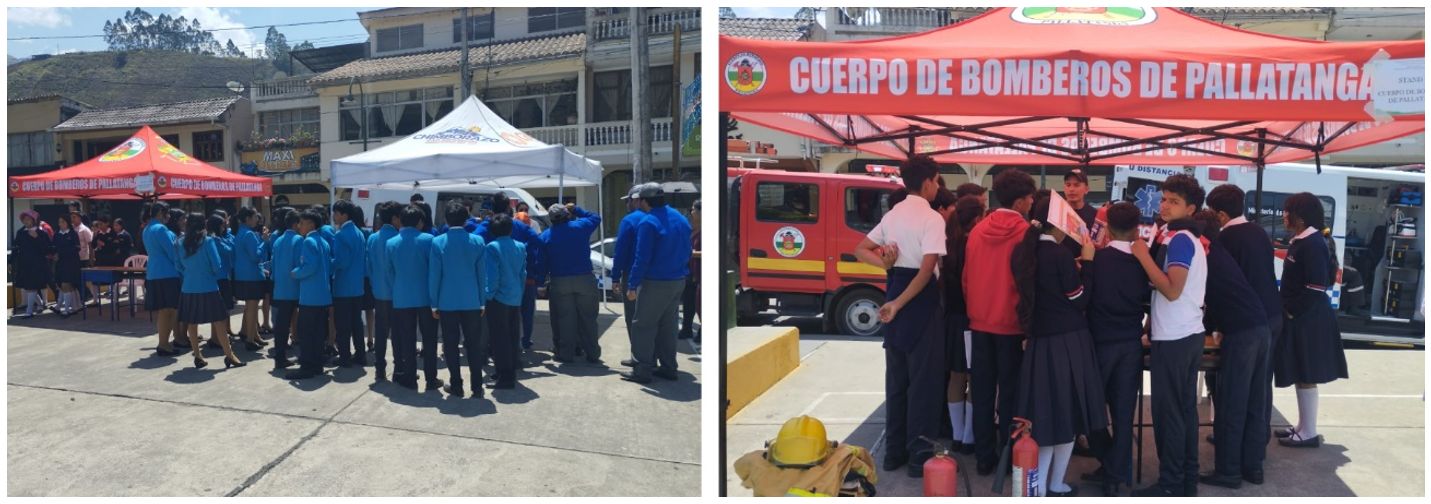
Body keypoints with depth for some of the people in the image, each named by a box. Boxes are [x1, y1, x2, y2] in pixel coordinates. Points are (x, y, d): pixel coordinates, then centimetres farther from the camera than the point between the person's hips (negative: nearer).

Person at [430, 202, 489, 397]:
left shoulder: (438, 242, -6)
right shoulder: (477, 241, -2)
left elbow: (434, 275, -4)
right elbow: (482, 274, 1)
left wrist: (434, 303, 4)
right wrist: (482, 301, 9)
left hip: (447, 302, -1)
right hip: (471, 302, 1)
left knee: (451, 345, 9)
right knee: (474, 344, 8)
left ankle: (456, 385, 13)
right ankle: (477, 386, 11)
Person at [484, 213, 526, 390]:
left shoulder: (492, 247, -12)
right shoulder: (520, 247, 6)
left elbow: (492, 275, -15)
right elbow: (523, 273, 10)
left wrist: (488, 295, -5)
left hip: (498, 299, -6)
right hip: (516, 298, 6)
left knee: (499, 338, -1)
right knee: (511, 336, 15)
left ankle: (505, 377, 0)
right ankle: (511, 372, 23)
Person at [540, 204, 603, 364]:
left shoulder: (546, 236, 2)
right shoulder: (580, 226, 0)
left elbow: (542, 262, 3)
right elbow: (596, 218, 19)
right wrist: (576, 209, 21)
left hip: (559, 282, 0)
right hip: (584, 279, 0)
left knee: (565, 319, 7)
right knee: (588, 318, 8)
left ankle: (566, 354, 8)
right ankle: (592, 354, 13)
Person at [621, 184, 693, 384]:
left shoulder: (648, 222, -15)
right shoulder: (681, 219, 9)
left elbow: (642, 258, -18)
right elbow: (686, 251, 13)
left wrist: (633, 285, -14)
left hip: (656, 282, -8)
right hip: (678, 281, 8)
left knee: (643, 325, 0)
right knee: (667, 324, 16)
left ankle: (643, 369, 1)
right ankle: (668, 367, 20)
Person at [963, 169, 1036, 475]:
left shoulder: (978, 230, 2)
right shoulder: (1025, 232, -11)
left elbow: (966, 277, 7)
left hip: (980, 321, 4)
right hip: (1012, 323, -4)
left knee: (982, 390, 9)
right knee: (1010, 391, 5)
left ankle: (984, 456, 15)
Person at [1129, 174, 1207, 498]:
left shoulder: (1178, 239, -14)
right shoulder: (1189, 240, 17)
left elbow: (1172, 290, -23)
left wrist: (1143, 255, -17)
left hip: (1173, 338, -10)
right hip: (1190, 334, 10)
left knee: (1167, 410, -4)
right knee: (1185, 407, 12)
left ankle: (1170, 484, 2)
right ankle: (1188, 479, 18)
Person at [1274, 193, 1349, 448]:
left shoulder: (1313, 244, -17)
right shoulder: (1300, 241, 11)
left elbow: (1316, 288, -22)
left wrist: (1290, 311, -15)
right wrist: (1287, 309, 10)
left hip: (1308, 320, -10)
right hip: (1301, 318, 10)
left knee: (1305, 376, -1)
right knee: (1302, 375, 16)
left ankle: (1309, 433, 8)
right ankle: (1303, 427, 25)